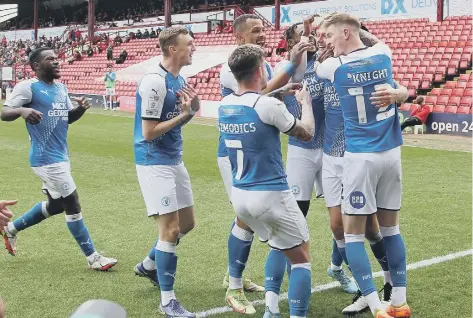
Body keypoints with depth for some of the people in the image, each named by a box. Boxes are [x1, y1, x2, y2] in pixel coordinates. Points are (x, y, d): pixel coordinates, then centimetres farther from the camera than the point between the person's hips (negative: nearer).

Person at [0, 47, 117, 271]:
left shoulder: (61, 88, 13)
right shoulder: (28, 87, -11)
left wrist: (80, 109, -1)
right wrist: (22, 110, -37)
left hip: (61, 156, 9)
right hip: (47, 158, -9)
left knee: (55, 205, 19)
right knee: (72, 205, -5)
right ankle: (92, 257, 6)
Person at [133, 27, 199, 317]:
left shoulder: (179, 79, 8)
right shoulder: (154, 82, -20)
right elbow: (148, 133, -20)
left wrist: (192, 110, -4)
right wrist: (184, 114, -17)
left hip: (175, 160, 9)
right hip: (154, 162, -9)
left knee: (187, 223, 17)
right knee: (170, 229, -9)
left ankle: (149, 265, 39)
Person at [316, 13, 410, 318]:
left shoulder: (333, 66, -7)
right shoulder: (384, 53, 5)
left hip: (361, 156, -5)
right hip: (392, 153, 5)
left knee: (353, 233, 1)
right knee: (390, 228, 14)